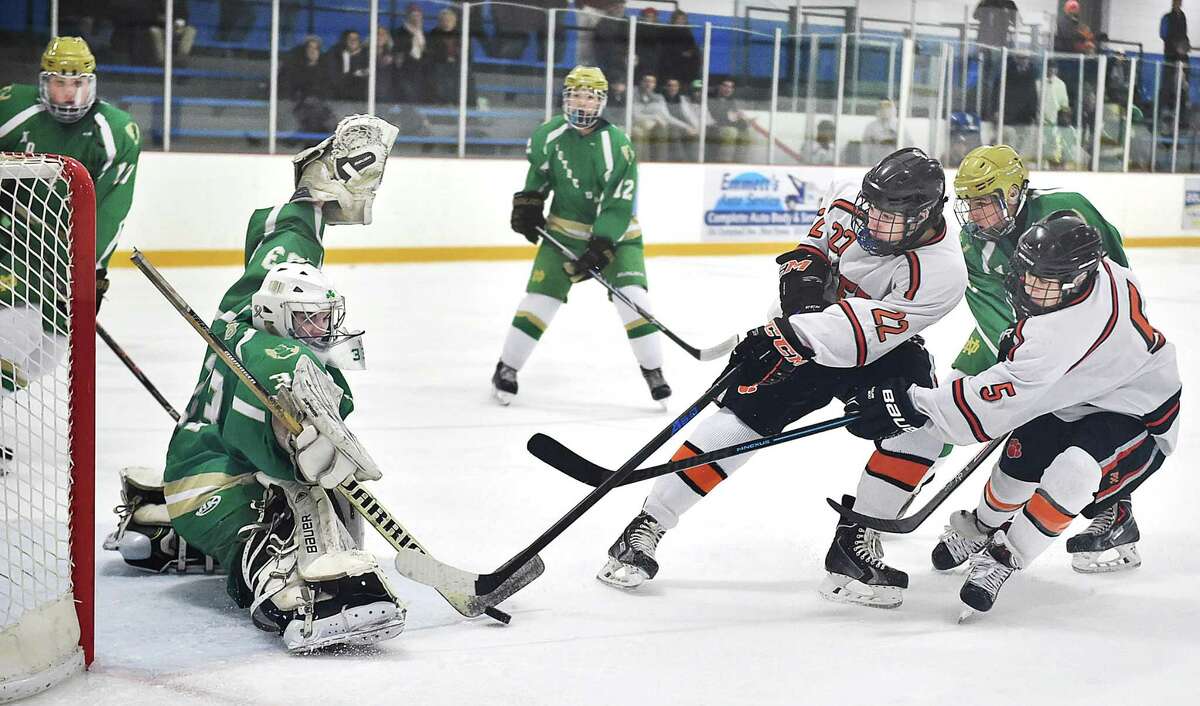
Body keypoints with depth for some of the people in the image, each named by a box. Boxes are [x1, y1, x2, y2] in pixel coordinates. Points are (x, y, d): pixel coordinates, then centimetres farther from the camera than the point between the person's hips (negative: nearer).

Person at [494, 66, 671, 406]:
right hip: (564, 229, 3)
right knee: (541, 297, -3)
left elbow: (619, 205, -23)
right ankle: (506, 368, 9)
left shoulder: (617, 145, -21)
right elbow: (539, 170, 17)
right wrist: (527, 204, 8)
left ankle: (654, 371, -1)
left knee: (633, 297, -15)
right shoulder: (549, 135, -7)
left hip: (615, 232, -3)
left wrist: (600, 248, -29)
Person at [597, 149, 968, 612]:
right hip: (810, 323, 1)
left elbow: (858, 335, -38)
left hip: (882, 350, -1)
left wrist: (788, 336, -44)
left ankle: (855, 543, -12)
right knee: (742, 416, -15)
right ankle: (645, 529, -10)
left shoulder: (941, 271, -31)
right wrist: (805, 263, -9)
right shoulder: (851, 201, -18)